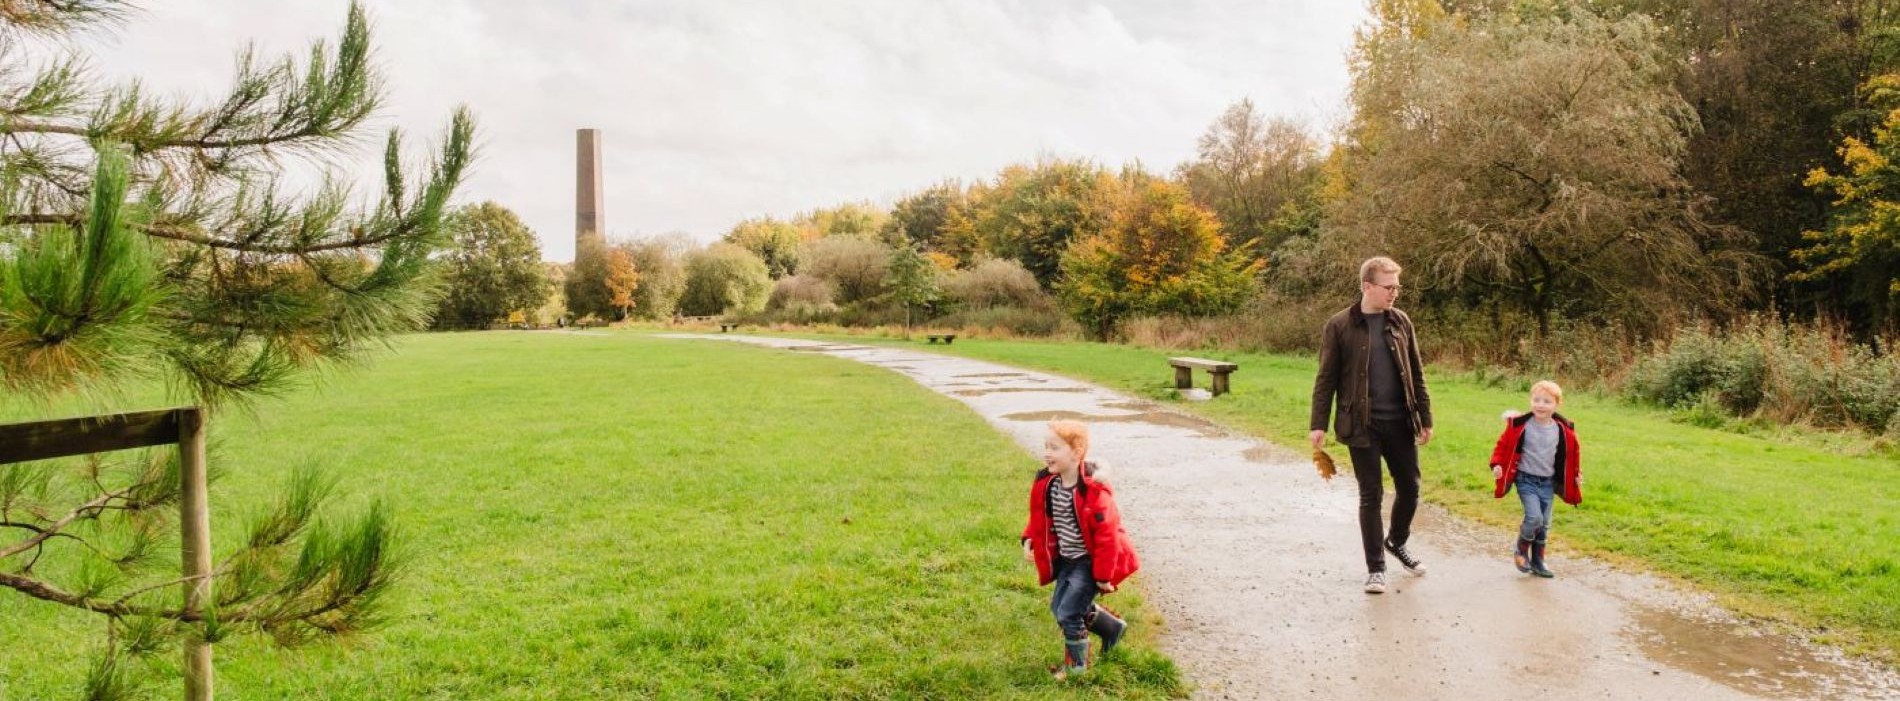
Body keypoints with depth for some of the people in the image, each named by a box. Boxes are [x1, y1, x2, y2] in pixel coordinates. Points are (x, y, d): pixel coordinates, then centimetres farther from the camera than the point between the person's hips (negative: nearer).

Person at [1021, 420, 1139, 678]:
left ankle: (1076, 664, 16)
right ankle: (1112, 627, 37)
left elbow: (1107, 535, -23)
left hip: (1089, 560, -8)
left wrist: (1103, 575, -19)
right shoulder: (1047, 484, -6)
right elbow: (1040, 519, 12)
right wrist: (1030, 540, -5)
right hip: (1066, 559, 8)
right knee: (1058, 606, 16)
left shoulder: (1093, 491, -27)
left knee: (1068, 613, -8)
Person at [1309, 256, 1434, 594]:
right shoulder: (1339, 326, -7)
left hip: (1400, 423, 4)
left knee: (1410, 488, 11)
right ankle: (1375, 567, 14)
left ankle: (1397, 542, 38)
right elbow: (1326, 379, -5)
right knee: (1371, 495, 2)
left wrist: (1425, 418, 9)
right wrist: (1319, 424, -9)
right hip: (1362, 426, -4)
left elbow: (1416, 373, 11)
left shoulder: (1400, 322, 5)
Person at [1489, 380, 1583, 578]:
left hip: (1548, 482, 4)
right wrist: (1497, 465, -16)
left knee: (1544, 524, 10)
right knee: (1534, 518, -18)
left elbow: (1572, 453, 14)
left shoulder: (1563, 430, -1)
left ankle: (1537, 561, 26)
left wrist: (1577, 475, 10)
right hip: (1526, 480, -4)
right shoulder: (1520, 425, -12)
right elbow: (1503, 445, -4)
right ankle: (1522, 551, 8)